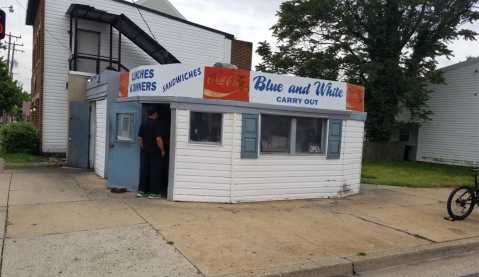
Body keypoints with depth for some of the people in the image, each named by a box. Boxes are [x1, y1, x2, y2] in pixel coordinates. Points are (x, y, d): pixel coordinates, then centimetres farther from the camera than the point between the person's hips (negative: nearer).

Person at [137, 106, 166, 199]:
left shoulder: (143, 124, 8)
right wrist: (162, 151, -9)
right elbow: (158, 139, -18)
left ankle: (141, 191, 17)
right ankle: (153, 193, 2)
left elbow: (140, 138, 11)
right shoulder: (157, 124, -13)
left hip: (145, 151, 7)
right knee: (155, 172, 0)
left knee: (144, 171, 12)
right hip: (155, 151, -6)